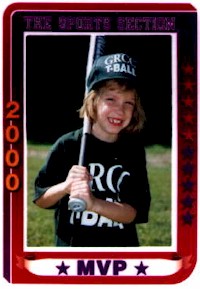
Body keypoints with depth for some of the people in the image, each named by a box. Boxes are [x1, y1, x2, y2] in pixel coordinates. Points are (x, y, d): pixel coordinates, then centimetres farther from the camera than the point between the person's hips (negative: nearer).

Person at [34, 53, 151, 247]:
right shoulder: (68, 145, -8)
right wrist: (66, 186, -21)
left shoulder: (133, 150, -5)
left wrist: (93, 203, -28)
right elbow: (40, 199, -1)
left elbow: (135, 213, -12)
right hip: (70, 244, -1)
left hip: (122, 246, 1)